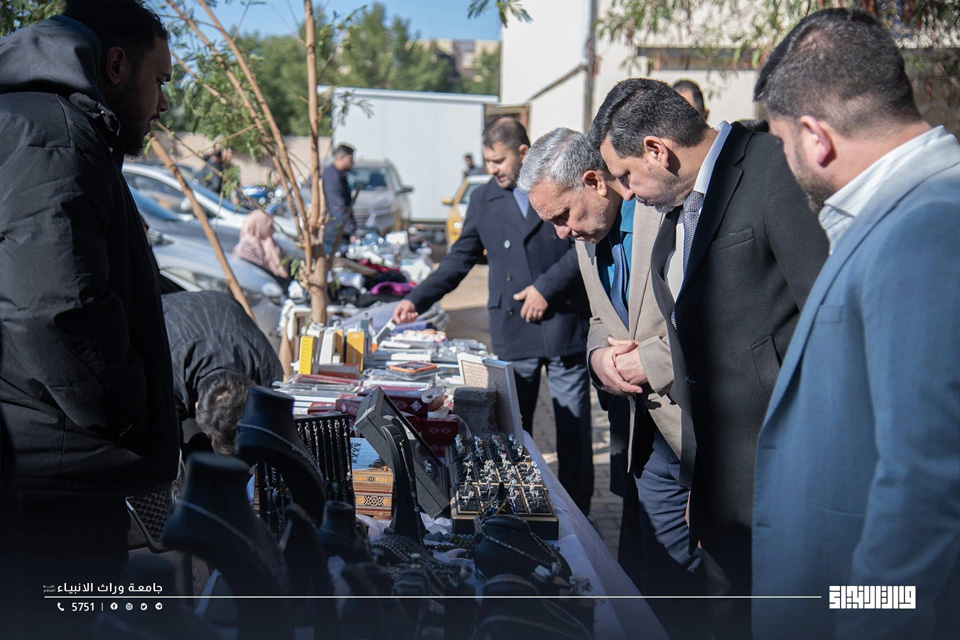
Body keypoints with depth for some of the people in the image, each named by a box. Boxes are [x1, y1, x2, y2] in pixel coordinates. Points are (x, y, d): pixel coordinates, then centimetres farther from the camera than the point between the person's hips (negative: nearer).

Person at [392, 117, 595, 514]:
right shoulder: (483, 200, 12)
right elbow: (460, 258, 13)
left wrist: (547, 286, -13)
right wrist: (417, 299, 3)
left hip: (566, 326, -2)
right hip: (512, 333, 3)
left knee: (574, 433, 4)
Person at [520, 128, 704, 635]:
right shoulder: (588, 236, 12)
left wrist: (650, 361, -17)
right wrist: (599, 354, 0)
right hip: (638, 427, 8)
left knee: (663, 579, -2)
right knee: (637, 570, 16)